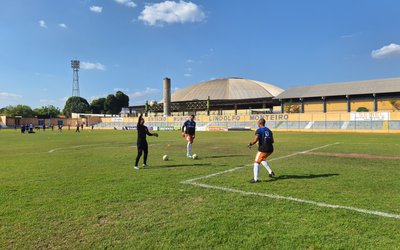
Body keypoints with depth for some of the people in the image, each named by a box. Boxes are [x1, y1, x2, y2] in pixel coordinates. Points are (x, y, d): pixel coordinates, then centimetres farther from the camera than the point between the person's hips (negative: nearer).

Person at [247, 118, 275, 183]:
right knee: (262, 159, 31)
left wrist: (250, 144, 0)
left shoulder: (259, 130, -6)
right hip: (270, 149, 7)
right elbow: (272, 141, 18)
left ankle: (256, 179, -3)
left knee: (256, 162, 1)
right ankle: (270, 172, 27)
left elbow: (255, 140, -16)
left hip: (263, 149, -7)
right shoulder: (268, 130, 15)